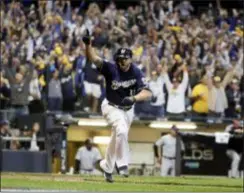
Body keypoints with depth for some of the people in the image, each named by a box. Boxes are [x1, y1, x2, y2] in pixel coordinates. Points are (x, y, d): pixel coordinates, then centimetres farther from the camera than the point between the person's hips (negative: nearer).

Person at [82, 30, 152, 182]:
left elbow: (148, 93, -28)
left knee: (117, 137, 16)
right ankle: (122, 163, -18)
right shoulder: (111, 69, -23)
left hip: (128, 109, 4)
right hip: (112, 107, -4)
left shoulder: (136, 73, -18)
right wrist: (88, 44, -57)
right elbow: (94, 59, -38)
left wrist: (134, 98, -47)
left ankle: (107, 166, 37)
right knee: (121, 130, -29)